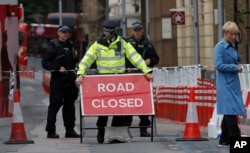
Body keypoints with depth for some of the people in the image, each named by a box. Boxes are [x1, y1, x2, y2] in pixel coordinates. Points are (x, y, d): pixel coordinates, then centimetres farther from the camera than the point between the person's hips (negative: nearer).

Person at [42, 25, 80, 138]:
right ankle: (51, 131, -2)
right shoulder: (53, 46, -5)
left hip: (70, 79, 6)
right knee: (55, 104, -6)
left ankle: (70, 130, 14)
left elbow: (75, 61, 28)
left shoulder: (70, 46, 15)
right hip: (57, 79, -6)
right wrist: (58, 68, -19)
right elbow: (45, 63, -10)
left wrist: (75, 66, 9)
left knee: (69, 104, 8)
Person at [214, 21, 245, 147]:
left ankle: (224, 140, 16)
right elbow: (218, 65, -15)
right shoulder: (220, 47, -8)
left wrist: (238, 67, 3)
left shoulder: (233, 47, 14)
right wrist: (235, 67, -14)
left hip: (234, 83, 8)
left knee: (229, 112, 9)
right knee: (230, 111, -11)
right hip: (225, 83, -8)